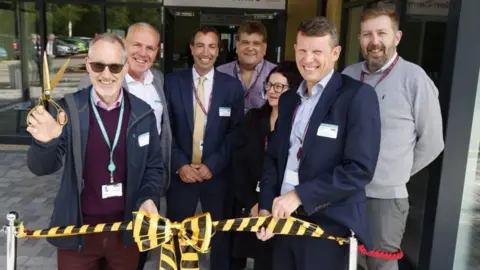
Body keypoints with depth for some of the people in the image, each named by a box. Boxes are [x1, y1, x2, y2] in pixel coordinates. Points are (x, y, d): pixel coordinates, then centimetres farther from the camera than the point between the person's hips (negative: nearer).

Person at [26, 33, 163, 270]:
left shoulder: (142, 113, -3)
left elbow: (154, 166, 4)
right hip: (77, 230, -1)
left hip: (126, 230, 1)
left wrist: (149, 198, -13)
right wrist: (45, 143, -31)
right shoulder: (69, 109, -7)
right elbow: (42, 168, -10)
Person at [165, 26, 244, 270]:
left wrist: (212, 165, -10)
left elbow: (235, 131, -1)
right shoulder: (173, 82, 1)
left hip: (217, 174, 0)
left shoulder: (232, 86, 1)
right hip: (180, 172, 0)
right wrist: (180, 165, -10)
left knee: (220, 234, 13)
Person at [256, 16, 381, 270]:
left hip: (329, 226, -6)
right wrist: (265, 206, 0)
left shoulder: (358, 95, -11)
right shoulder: (288, 99, 10)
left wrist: (299, 195, -20)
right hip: (284, 219, 6)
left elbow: (360, 168, -18)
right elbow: (273, 157, 12)